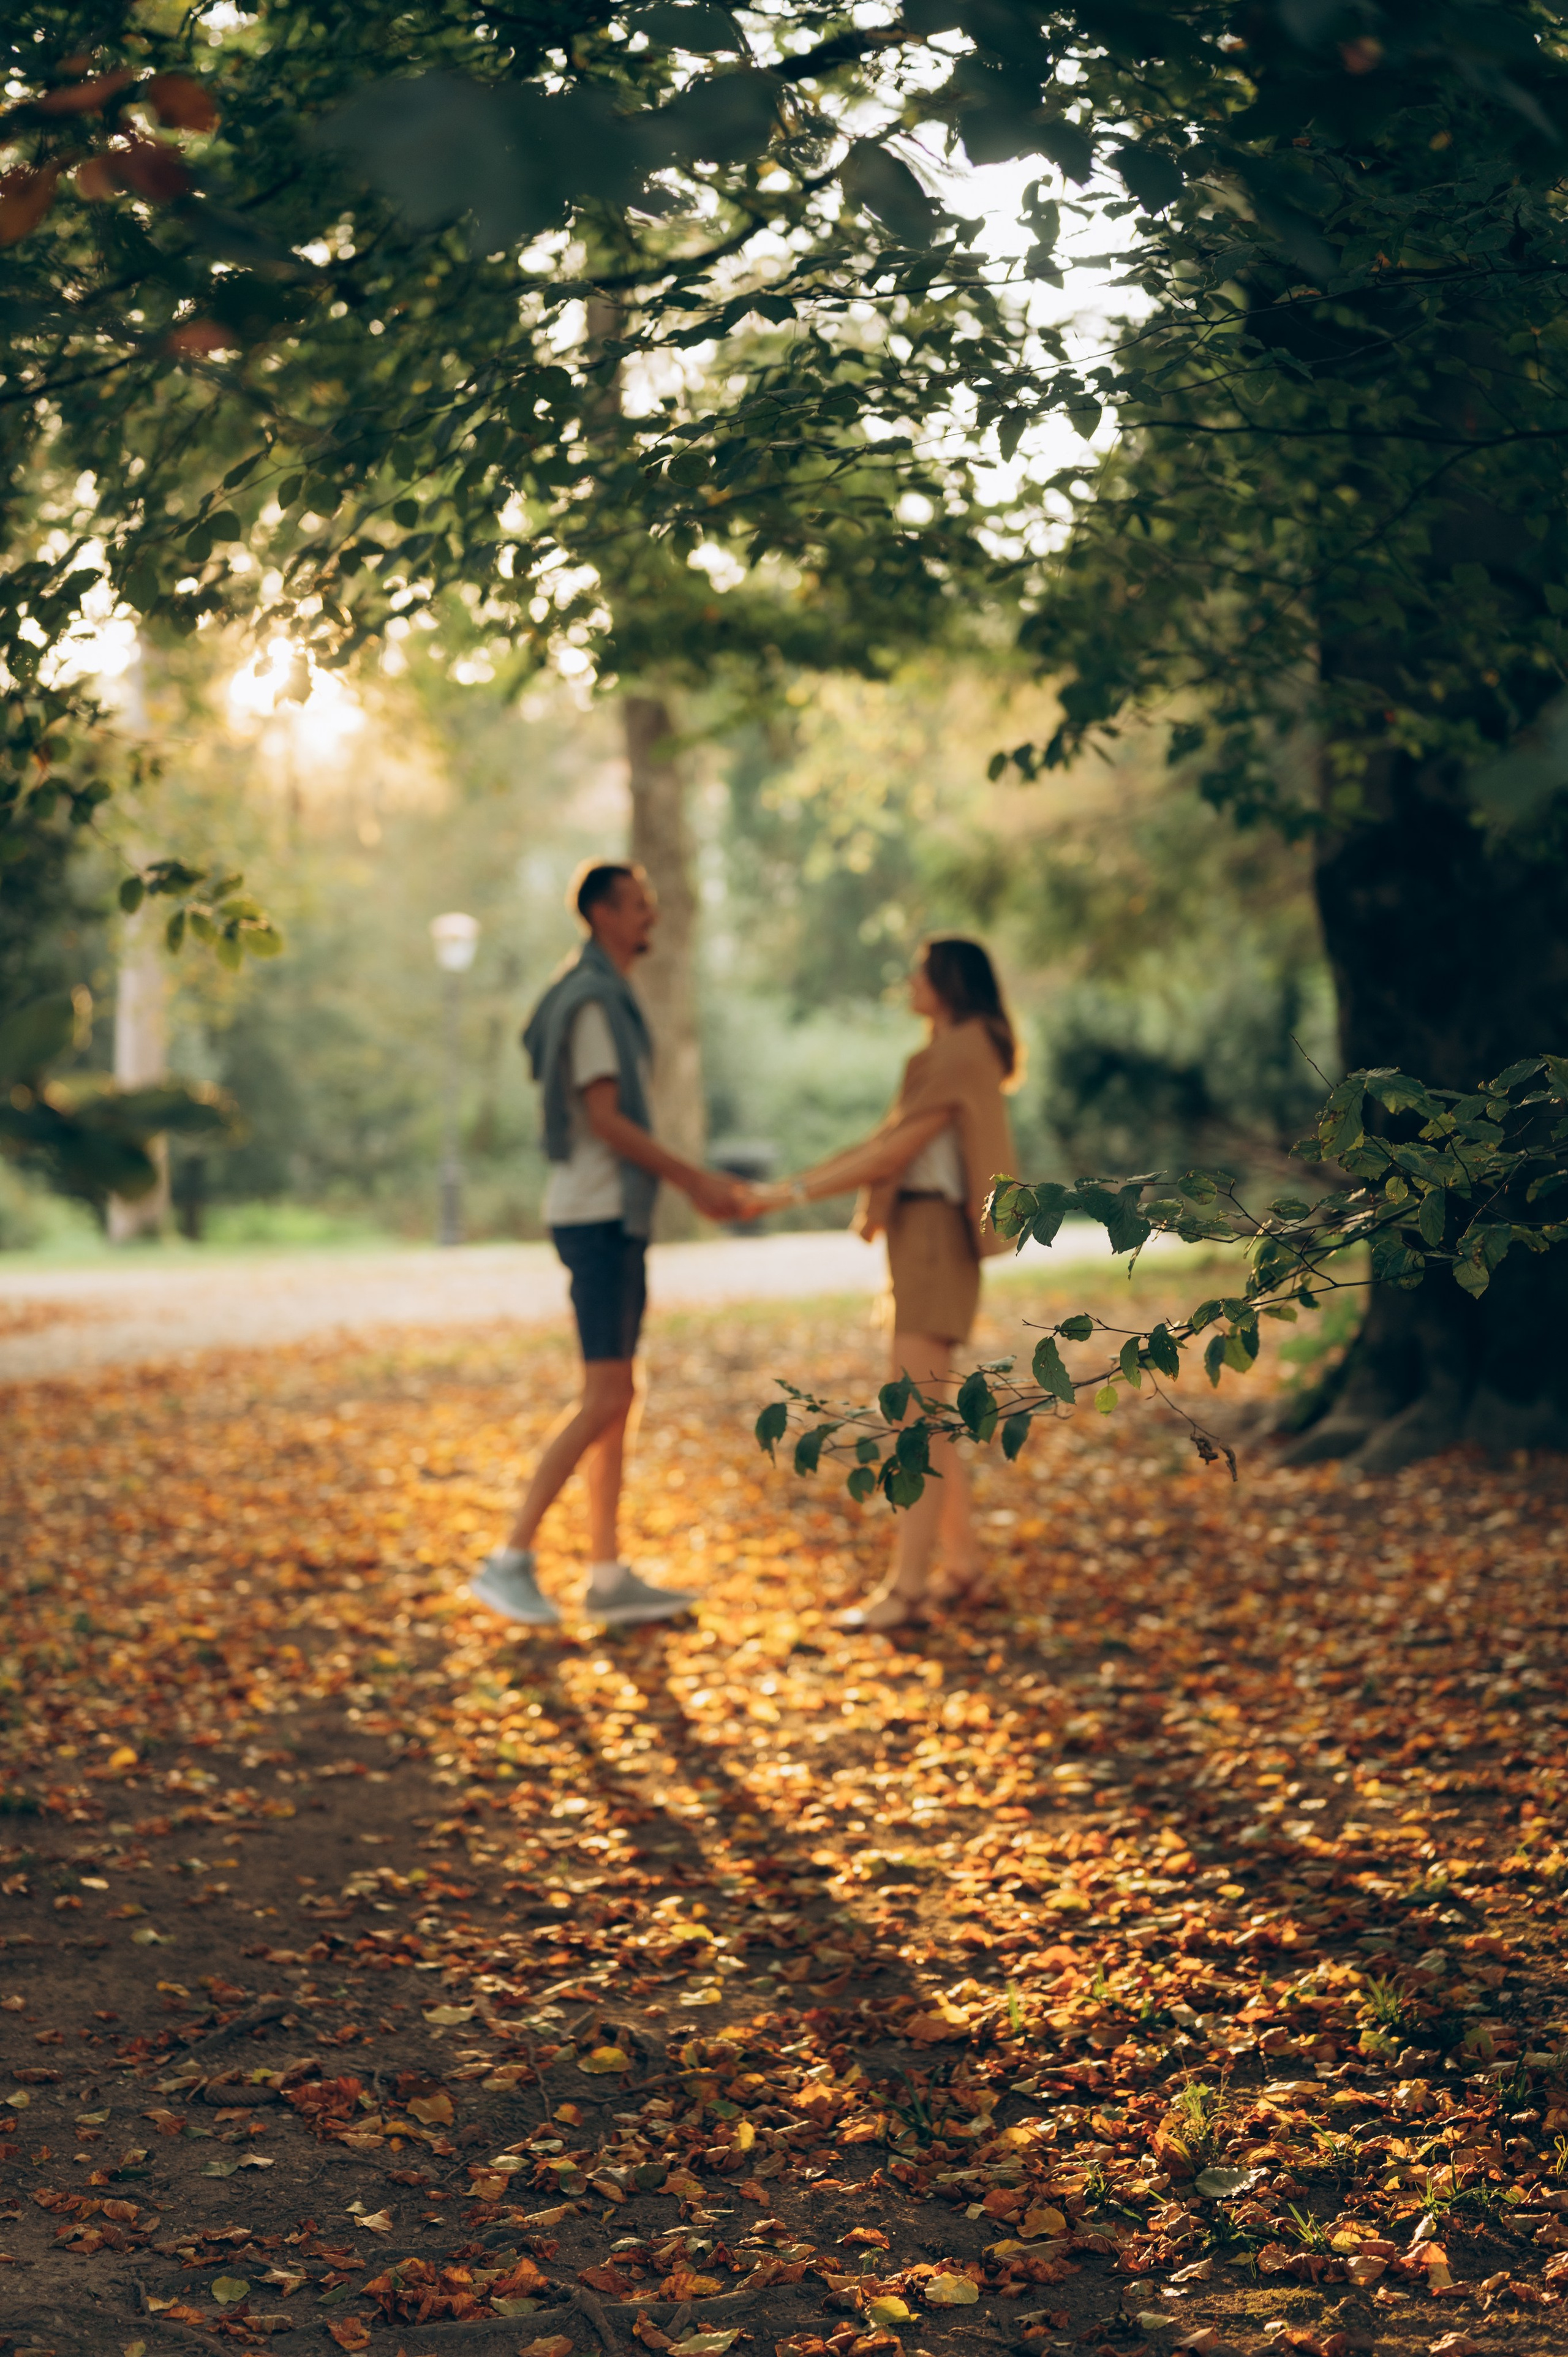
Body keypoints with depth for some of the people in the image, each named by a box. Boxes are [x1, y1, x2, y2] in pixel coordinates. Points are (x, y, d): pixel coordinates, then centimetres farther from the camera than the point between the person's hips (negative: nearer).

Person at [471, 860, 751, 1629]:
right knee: (605, 1399, -12)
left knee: (618, 1399, 9)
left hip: (615, 1218, 11)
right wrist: (694, 1180, -13)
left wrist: (698, 1183, 18)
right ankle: (511, 1561, -10)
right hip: (599, 1218, -11)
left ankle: (609, 1578, 12)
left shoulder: (608, 997, 19)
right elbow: (605, 1120, -19)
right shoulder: (592, 999, -14)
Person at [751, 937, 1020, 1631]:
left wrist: (792, 1194, -16)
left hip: (937, 1234, -10)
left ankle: (908, 1585, -12)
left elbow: (891, 1154, -16)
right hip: (913, 1235, 10)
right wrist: (785, 1186, 12)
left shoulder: (962, 1056, -11)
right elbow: (881, 1143, 18)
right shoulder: (945, 1058, 21)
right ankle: (962, 1562, 17)